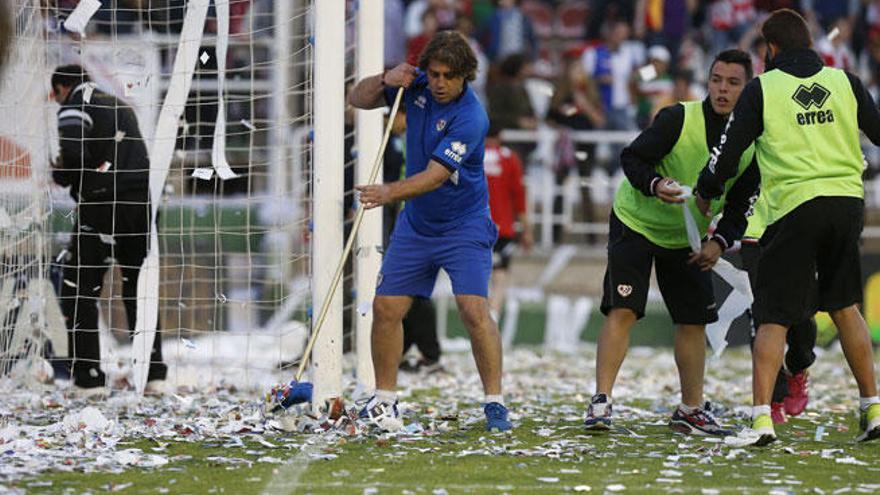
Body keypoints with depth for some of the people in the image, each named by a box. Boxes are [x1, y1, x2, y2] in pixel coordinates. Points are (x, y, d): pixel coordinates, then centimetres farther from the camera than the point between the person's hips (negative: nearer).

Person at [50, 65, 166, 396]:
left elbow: (75, 154, -17)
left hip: (101, 207, -7)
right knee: (138, 290, 16)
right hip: (141, 205, 7)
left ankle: (89, 378, -4)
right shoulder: (120, 106, 22)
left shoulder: (74, 108, -2)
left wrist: (60, 177, 3)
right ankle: (154, 375, 15)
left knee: (78, 292, 2)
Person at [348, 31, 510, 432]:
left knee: (474, 309, -18)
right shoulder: (417, 84, -5)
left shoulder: (470, 117, -25)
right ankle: (384, 400, 15)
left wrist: (389, 193, -44)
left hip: (464, 227, -6)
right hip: (415, 224, 6)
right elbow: (358, 99, 5)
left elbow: (435, 176, -30)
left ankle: (494, 403, -11)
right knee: (386, 308, 3)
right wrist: (385, 80, -15)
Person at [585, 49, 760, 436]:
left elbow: (741, 205, -1)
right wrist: (655, 184, -37)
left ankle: (690, 411, 17)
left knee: (693, 320, 5)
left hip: (688, 238, 5)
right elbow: (632, 158, -17)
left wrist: (719, 242, -16)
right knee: (622, 310, -16)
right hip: (636, 222, -5)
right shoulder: (679, 119, -21)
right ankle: (601, 401, -15)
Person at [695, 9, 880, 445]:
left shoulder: (762, 89, 1)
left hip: (795, 208, -3)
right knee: (844, 307, 20)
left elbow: (728, 151, 2)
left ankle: (761, 417, -17)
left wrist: (705, 192, 18)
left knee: (773, 319, -2)